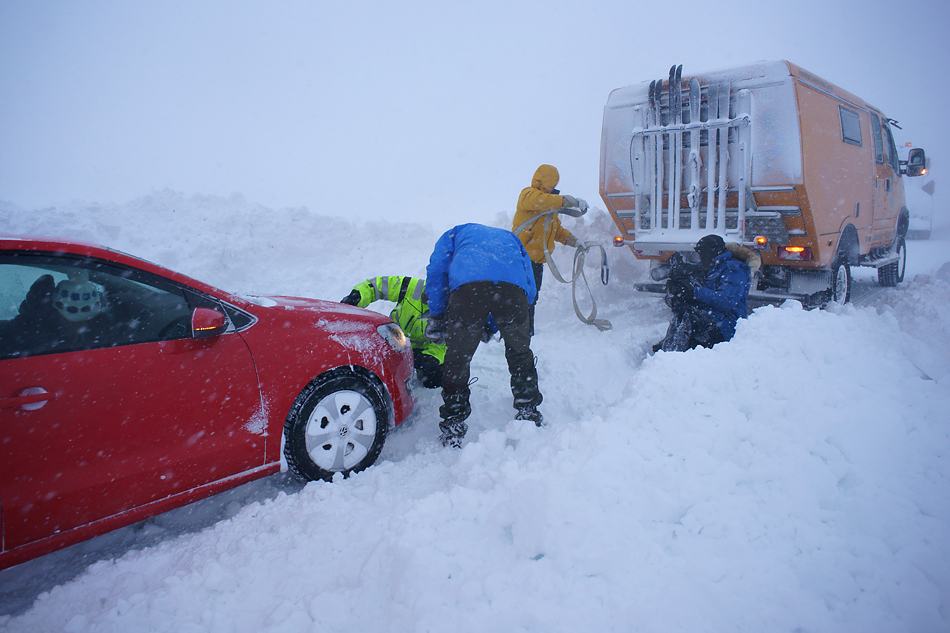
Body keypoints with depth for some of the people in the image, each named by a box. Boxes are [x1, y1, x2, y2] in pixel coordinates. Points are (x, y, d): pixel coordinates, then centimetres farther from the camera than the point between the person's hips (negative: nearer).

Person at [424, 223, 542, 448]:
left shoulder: (455, 234, 38)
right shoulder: (511, 239, 45)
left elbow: (436, 271, 18)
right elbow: (530, 290, 36)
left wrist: (437, 317, 23)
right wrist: (494, 324, 41)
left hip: (467, 286, -2)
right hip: (513, 286, 2)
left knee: (457, 358, 9)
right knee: (520, 353, 22)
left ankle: (452, 427, 17)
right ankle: (528, 414, 33)